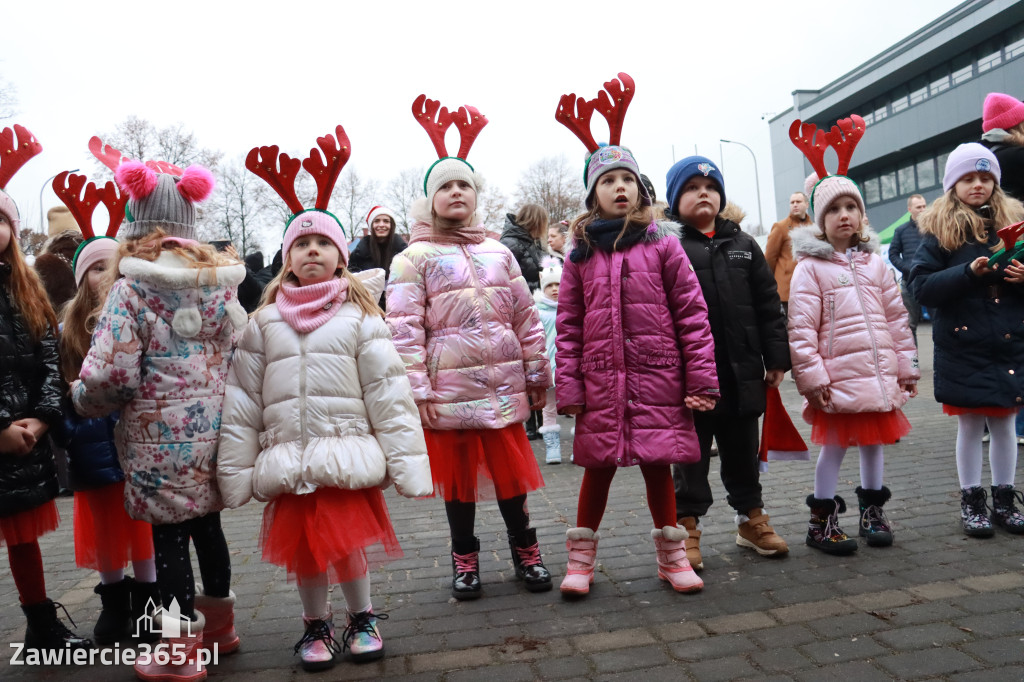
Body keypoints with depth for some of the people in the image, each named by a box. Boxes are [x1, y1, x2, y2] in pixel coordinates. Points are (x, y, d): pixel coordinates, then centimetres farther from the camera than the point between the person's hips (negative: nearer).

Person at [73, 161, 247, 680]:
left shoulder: (132, 287, -13)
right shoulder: (221, 281, 2)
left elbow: (110, 373, -16)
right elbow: (239, 352, 6)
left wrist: (81, 398, 5)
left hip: (160, 438, -5)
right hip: (212, 429, 5)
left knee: (169, 535, 7)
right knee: (207, 524, 19)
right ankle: (218, 627, 36)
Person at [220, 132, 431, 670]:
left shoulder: (360, 317, 0)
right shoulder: (264, 322, 8)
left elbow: (389, 395, -4)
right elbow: (242, 402, 7)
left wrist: (407, 463, -8)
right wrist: (235, 473, 5)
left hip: (347, 456, -3)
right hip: (288, 460, 3)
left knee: (349, 540, 2)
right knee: (302, 548, 12)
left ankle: (362, 617, 29)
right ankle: (316, 625, 36)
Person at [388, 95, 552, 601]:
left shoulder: (498, 252, 11)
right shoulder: (415, 258, 0)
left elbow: (526, 317, 12)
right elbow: (404, 328, -6)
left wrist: (537, 373, 11)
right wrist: (417, 389, -12)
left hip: (504, 384, 3)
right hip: (448, 388, -2)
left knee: (511, 469, 9)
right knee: (458, 475, 9)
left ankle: (525, 550, 28)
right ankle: (465, 559, 27)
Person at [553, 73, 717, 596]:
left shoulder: (663, 244, 1)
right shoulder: (581, 254, 4)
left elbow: (692, 313, -1)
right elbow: (568, 324, 3)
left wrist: (701, 378, -4)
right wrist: (568, 387, -2)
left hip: (658, 378, 0)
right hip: (602, 382, 1)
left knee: (658, 466, 10)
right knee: (598, 467, 9)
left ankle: (671, 554, 30)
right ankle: (581, 559, 26)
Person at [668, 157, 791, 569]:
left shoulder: (743, 245, 11)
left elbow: (768, 304, 10)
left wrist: (776, 358, 5)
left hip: (742, 371, 4)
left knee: (743, 451, 17)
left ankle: (750, 517, 33)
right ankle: (687, 525, 20)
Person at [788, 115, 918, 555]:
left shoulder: (874, 262, 9)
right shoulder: (810, 267, -8)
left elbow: (896, 317, 12)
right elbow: (801, 327, -12)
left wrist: (906, 366, 10)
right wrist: (810, 375, -15)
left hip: (879, 374, 5)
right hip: (838, 377, -5)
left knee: (875, 441, 14)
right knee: (834, 445, 2)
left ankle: (872, 513, 31)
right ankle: (822, 520, 16)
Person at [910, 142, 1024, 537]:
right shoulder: (939, 230, -3)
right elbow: (921, 286, -11)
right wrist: (969, 272, -22)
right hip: (963, 346, -3)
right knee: (970, 425, 6)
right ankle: (971, 501, 19)